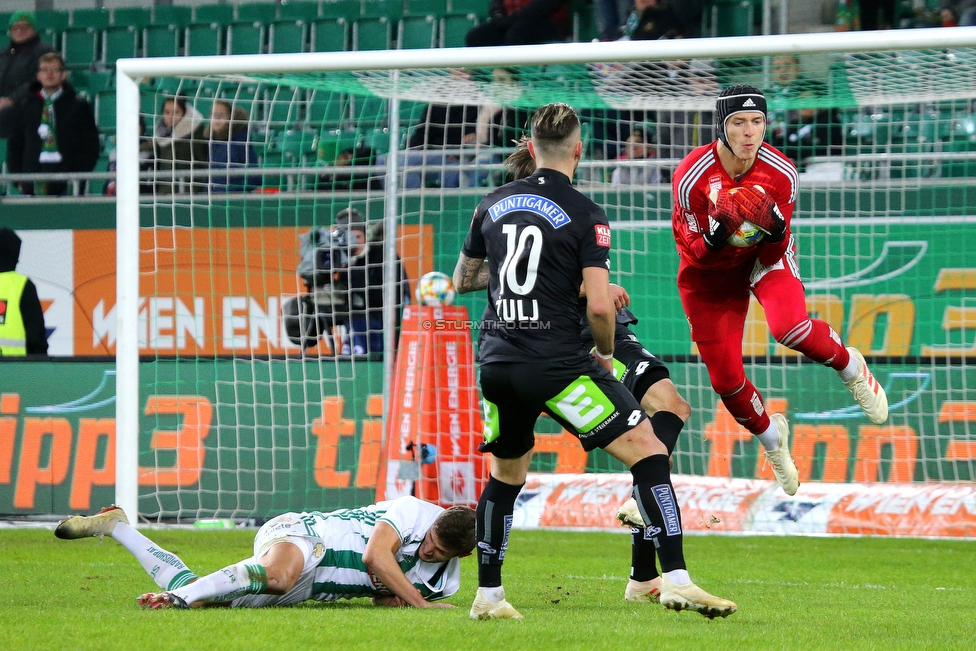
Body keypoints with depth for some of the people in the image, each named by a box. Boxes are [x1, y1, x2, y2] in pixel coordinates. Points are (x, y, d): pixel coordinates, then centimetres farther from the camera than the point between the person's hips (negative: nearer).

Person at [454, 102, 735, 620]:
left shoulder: (493, 205, 10)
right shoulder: (585, 216, -7)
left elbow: (463, 280, 22)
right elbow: (598, 306, -14)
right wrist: (606, 353, 4)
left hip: (496, 362, 6)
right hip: (556, 361, -6)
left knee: (507, 474, 25)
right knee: (646, 447, -4)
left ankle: (488, 596, 25)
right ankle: (674, 579, -16)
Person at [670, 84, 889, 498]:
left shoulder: (780, 173, -21)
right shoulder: (692, 176, -26)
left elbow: (774, 254, -16)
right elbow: (696, 251, -18)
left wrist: (775, 228, -38)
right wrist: (717, 234, -40)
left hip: (765, 256, -1)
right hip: (710, 272, 1)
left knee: (790, 329, -32)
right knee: (725, 379, 2)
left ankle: (850, 367, 2)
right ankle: (770, 436, 35)